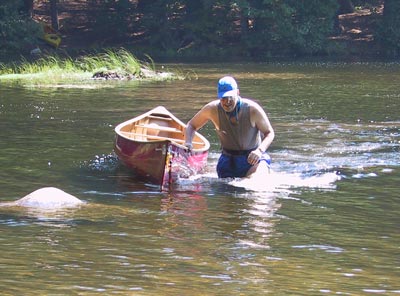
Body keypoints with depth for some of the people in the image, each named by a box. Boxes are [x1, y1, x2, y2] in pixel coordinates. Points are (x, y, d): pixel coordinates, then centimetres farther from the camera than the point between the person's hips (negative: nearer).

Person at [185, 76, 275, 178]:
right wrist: (188, 143, -15)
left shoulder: (252, 109, -17)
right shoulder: (213, 109, -12)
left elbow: (269, 133, -6)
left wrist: (260, 150, -25)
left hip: (252, 157, -3)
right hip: (228, 159, 3)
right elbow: (192, 125, 5)